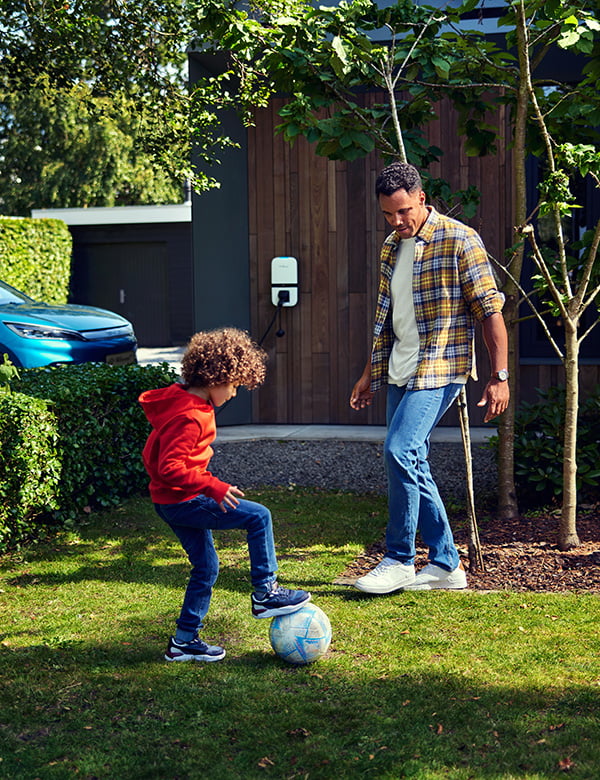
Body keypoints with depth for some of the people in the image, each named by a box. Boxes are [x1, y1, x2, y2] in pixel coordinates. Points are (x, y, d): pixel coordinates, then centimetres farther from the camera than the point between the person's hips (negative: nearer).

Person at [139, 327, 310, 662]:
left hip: (171, 502, 11)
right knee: (259, 516, -9)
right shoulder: (190, 417, -23)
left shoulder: (183, 401, 9)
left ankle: (185, 640, 23)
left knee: (207, 568, 17)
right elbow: (171, 467, -31)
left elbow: (156, 454, 20)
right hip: (182, 501, -11)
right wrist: (213, 486, -28)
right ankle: (265, 594, 0)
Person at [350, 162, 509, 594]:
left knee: (399, 451, -19)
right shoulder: (391, 247, 14)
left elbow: (491, 310, -10)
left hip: (440, 369, -8)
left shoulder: (459, 241, -8)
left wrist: (500, 376, -14)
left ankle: (400, 559, -6)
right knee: (413, 463, 7)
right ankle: (446, 564, 16)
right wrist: (370, 373, 22)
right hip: (400, 372, 8)